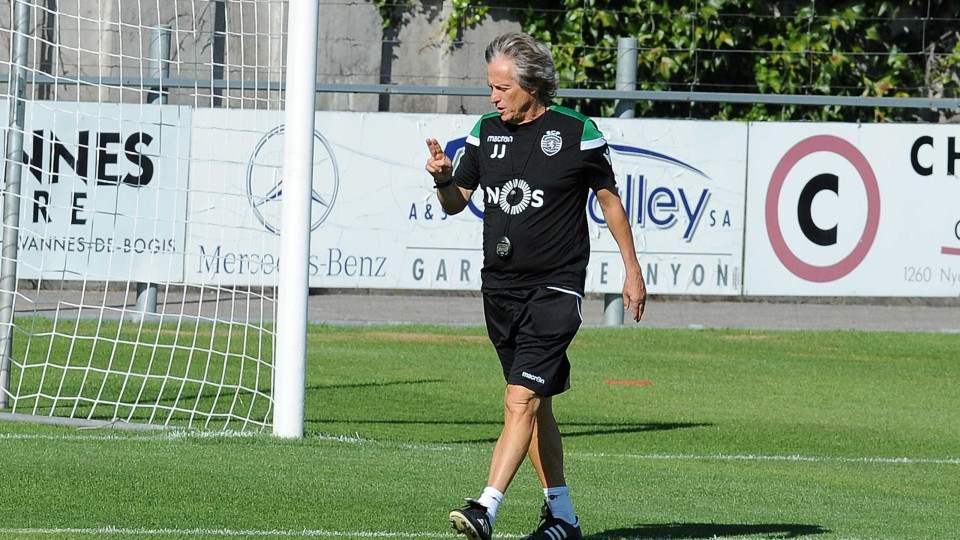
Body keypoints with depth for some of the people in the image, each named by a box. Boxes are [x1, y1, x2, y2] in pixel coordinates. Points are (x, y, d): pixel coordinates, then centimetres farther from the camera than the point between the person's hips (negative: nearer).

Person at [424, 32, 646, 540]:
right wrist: (443, 179, -10)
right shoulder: (487, 131, 6)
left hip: (556, 288, -6)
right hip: (500, 287, 6)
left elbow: (609, 197, 6)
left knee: (521, 398, -17)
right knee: (536, 404, 12)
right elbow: (456, 202, 13)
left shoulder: (577, 133, -6)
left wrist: (632, 269, 8)